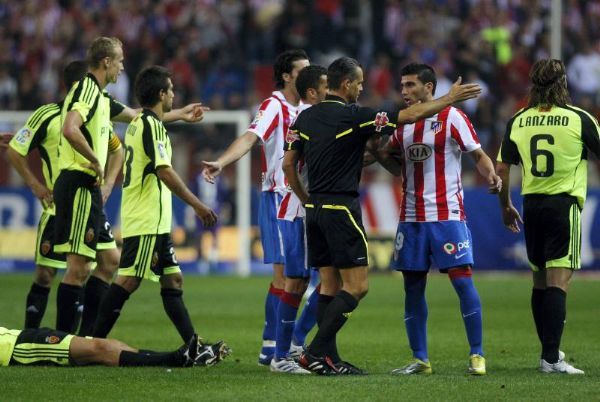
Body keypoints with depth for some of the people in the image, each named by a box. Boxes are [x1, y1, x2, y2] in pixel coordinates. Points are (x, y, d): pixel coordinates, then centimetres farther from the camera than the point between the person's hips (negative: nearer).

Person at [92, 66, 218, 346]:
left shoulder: (137, 124, 17)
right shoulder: (152, 125, -12)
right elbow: (164, 171, -20)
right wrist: (197, 205, -19)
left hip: (154, 222, 11)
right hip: (147, 220, -11)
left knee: (173, 279, 10)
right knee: (129, 279, -12)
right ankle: (94, 343, -13)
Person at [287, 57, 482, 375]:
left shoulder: (305, 118, 8)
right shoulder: (353, 117, -12)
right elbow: (411, 115, -9)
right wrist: (449, 98, 2)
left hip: (314, 209, 8)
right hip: (341, 209, -8)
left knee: (330, 284, 10)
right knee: (357, 286, -5)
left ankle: (329, 358, 7)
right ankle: (316, 351, -12)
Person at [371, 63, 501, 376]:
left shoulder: (452, 117, -4)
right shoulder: (404, 122, 13)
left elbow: (478, 155, -3)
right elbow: (386, 153, 26)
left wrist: (492, 177, -22)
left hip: (447, 215, -6)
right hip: (411, 217, 6)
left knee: (462, 280, -10)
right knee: (412, 287, 5)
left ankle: (476, 355, -2)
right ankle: (420, 359, 12)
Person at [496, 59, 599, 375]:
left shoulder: (517, 121, 4)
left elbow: (501, 170, 7)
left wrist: (506, 207, 19)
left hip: (531, 206, 4)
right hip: (564, 205, -4)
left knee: (539, 281, 16)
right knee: (558, 283, -8)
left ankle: (549, 350, 25)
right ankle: (551, 358, -15)